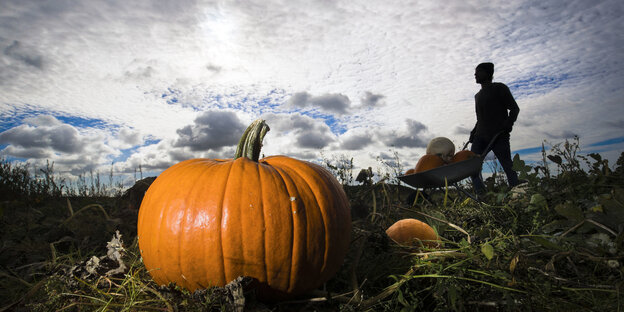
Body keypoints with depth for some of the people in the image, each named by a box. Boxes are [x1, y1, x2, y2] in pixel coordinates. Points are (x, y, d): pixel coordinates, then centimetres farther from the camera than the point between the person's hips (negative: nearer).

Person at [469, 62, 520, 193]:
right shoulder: (478, 95, 24)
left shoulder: (500, 88, 5)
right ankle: (481, 195, -11)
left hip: (499, 135, -5)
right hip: (481, 136, 6)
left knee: (508, 166, -9)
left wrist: (508, 123, -17)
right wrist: (474, 131, 15)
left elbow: (515, 108, 0)